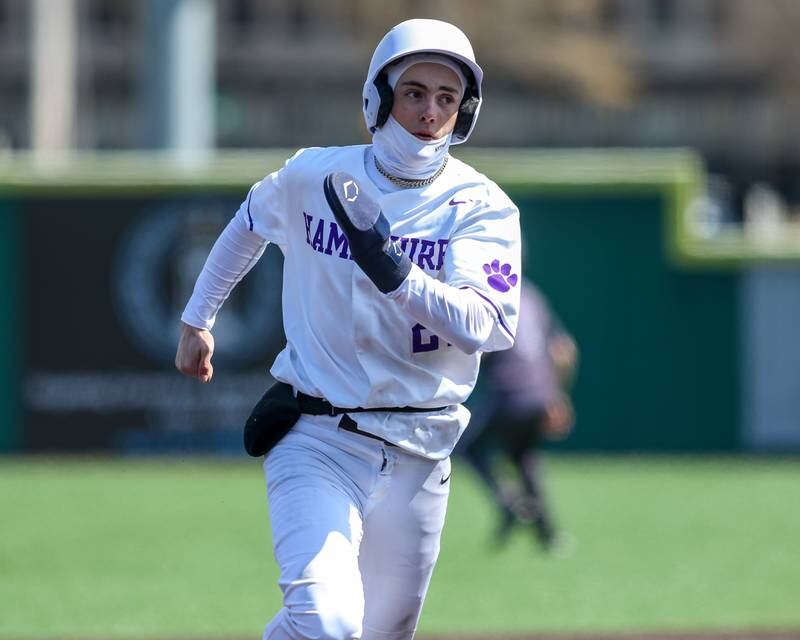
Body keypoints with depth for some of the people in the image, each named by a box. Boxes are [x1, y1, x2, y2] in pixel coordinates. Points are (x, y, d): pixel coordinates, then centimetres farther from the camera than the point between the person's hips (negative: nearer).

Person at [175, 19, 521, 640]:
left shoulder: (483, 208, -7)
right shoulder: (311, 177, -2)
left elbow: (488, 326, -23)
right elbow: (251, 223, 21)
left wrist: (393, 271, -35)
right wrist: (197, 319, 28)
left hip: (417, 456, 2)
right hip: (316, 441, -2)